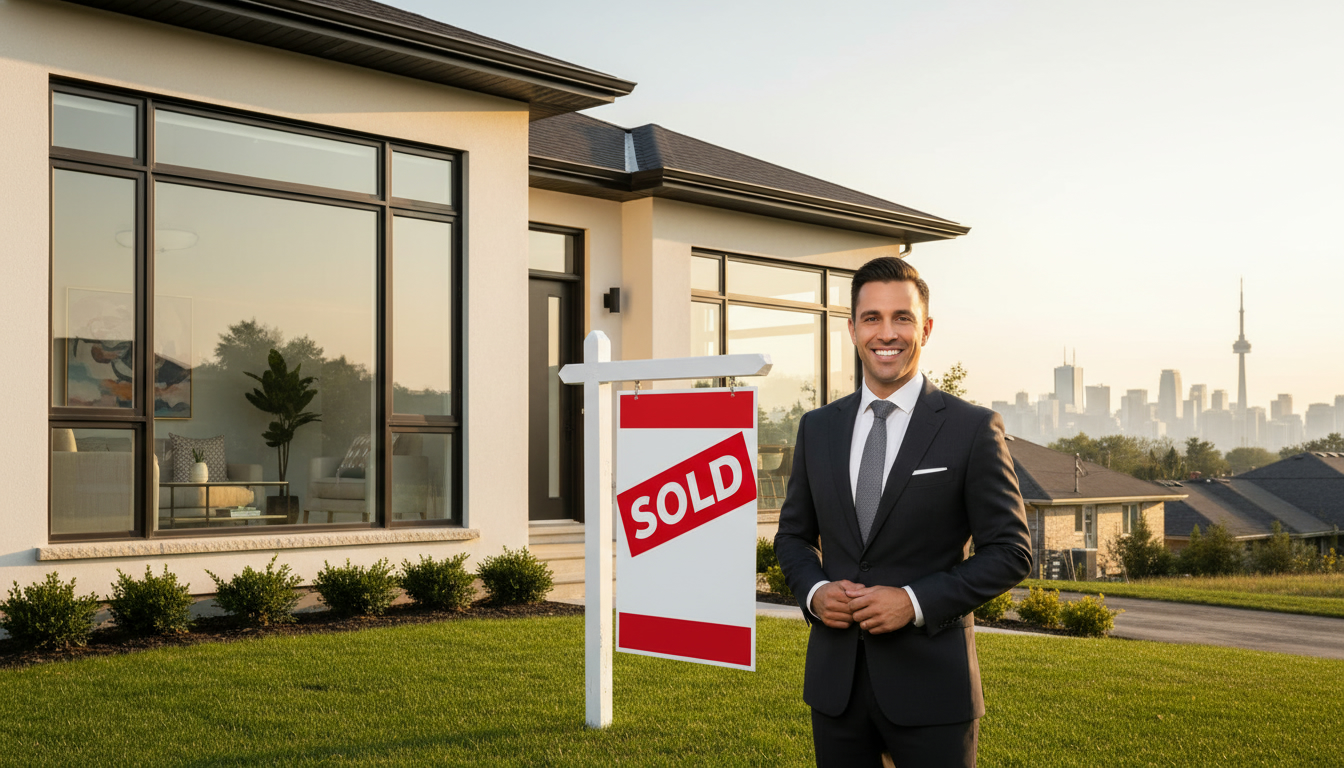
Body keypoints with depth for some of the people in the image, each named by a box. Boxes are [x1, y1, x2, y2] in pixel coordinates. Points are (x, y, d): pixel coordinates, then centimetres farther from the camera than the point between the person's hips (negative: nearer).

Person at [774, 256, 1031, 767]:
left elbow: (1010, 551, -5)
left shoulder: (973, 429, -5)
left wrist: (916, 601, -15)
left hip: (930, 683, -3)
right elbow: (793, 534, 15)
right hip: (835, 682, 4)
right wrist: (813, 591, -5)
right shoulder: (817, 428, 7)